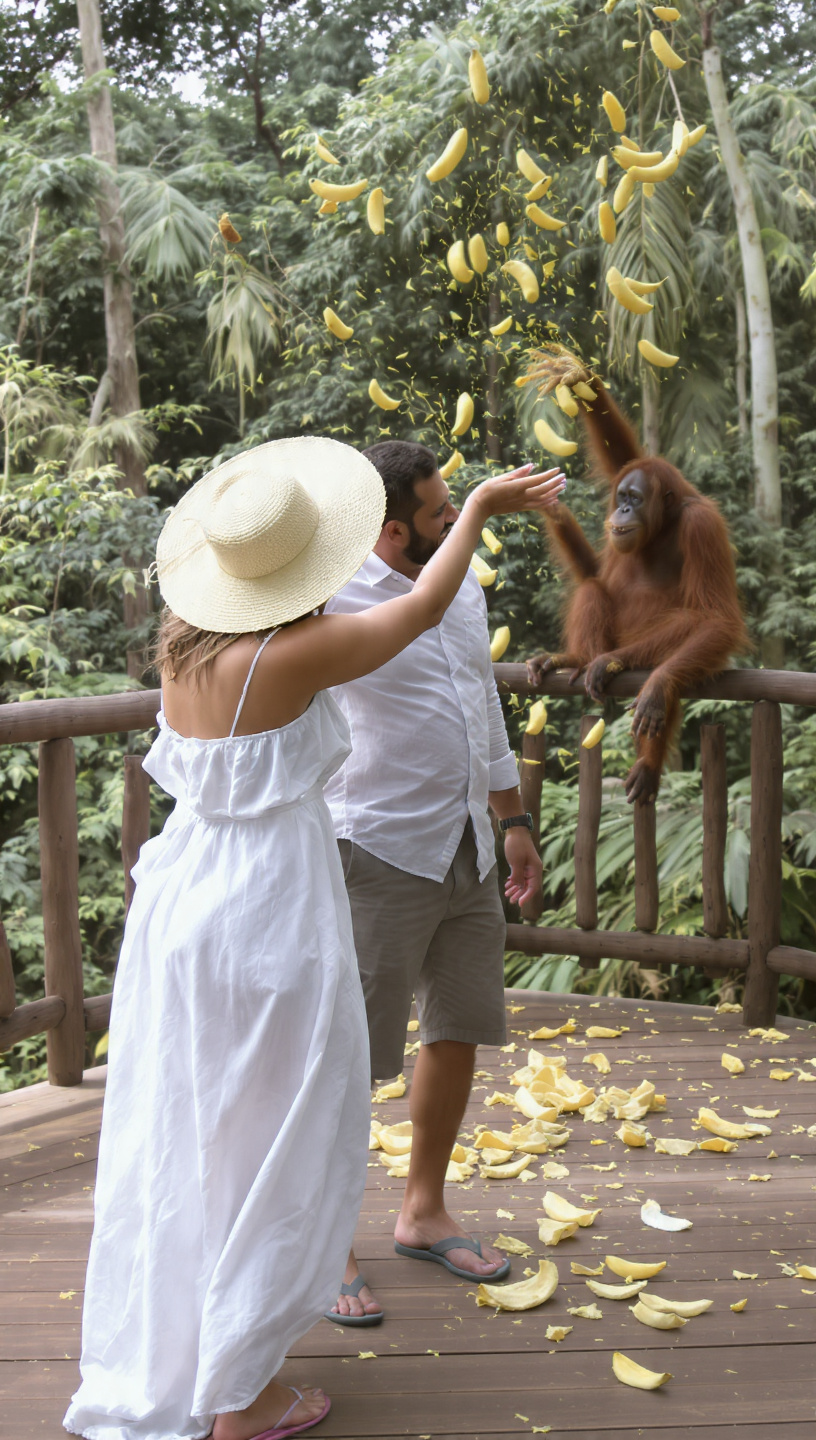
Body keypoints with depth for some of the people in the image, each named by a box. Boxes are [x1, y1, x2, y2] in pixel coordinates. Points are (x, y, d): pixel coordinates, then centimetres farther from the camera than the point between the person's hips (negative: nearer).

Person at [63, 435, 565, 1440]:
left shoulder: (182, 639, -1)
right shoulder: (297, 652, -19)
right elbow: (423, 610, -5)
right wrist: (480, 507, 9)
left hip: (179, 903, 7)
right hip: (269, 915, -7)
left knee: (170, 1143, 18)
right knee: (268, 1157, 10)